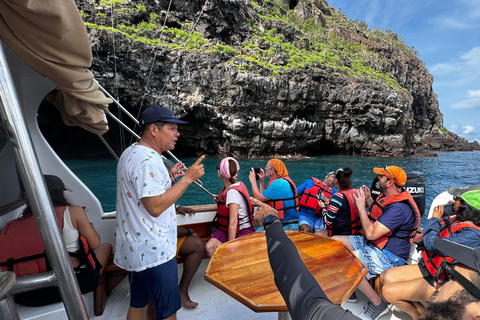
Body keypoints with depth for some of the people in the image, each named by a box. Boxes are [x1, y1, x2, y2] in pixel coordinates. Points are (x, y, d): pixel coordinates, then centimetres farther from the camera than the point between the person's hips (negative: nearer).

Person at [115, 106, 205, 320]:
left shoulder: (132, 153, 10)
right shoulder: (147, 160, -24)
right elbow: (155, 207, -28)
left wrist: (169, 177, 11)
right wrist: (187, 179, -24)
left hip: (136, 249, 10)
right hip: (153, 251, -10)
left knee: (138, 303, 22)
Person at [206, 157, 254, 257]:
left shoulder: (233, 192, -23)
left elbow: (233, 223, -25)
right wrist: (220, 201, 15)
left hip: (243, 231, -8)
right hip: (226, 229, 8)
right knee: (210, 247, -15)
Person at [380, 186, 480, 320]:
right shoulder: (460, 219, -1)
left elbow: (432, 244, -25)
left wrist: (435, 219, -12)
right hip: (427, 267, 8)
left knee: (388, 292, -13)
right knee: (385, 277, 0)